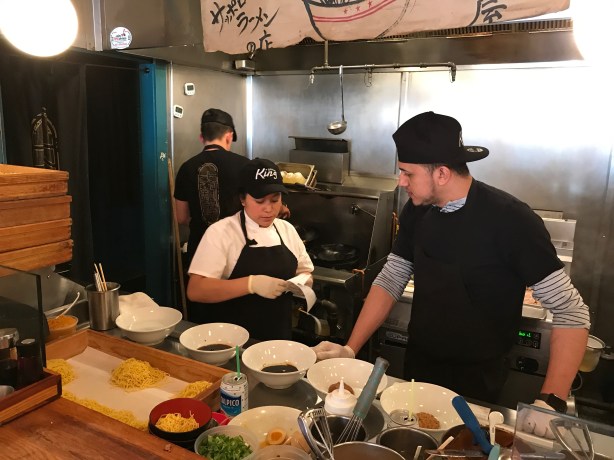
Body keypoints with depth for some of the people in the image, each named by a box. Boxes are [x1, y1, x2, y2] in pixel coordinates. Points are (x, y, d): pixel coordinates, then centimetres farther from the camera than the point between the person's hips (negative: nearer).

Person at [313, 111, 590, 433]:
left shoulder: (510, 220, -23)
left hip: (476, 381, -5)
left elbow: (571, 311, -19)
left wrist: (550, 402, -27)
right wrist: (350, 349, -7)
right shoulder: (417, 211, -7)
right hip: (417, 365, 5)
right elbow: (390, 281, 1)